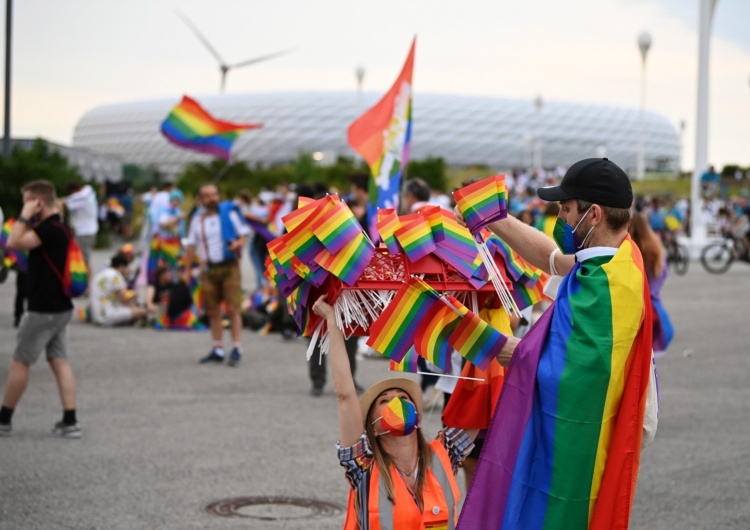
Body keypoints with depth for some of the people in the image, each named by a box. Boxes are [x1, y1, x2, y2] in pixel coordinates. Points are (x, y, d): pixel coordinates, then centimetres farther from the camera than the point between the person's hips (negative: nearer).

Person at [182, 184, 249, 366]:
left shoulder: (229, 212, 1)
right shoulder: (198, 218, 11)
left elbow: (244, 233, 2)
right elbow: (191, 245, 13)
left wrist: (239, 243, -20)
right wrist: (187, 270, 8)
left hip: (229, 267, -4)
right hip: (209, 269, 4)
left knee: (233, 308, -9)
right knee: (213, 310, 6)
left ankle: (236, 348, -8)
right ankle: (218, 350, 13)